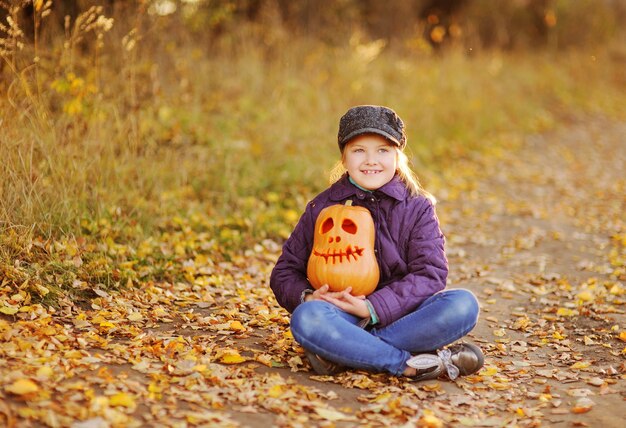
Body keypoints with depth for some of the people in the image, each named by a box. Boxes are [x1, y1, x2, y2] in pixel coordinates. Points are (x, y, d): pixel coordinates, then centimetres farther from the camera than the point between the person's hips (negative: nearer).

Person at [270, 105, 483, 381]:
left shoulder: (418, 207, 4)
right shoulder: (322, 208, 7)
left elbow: (431, 273, -6)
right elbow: (285, 271, 11)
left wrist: (373, 307, -19)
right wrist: (305, 296, -14)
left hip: (399, 314, 1)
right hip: (343, 317, -1)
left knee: (463, 305, -27)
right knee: (306, 318, -34)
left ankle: (343, 353, -29)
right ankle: (414, 365, -30)